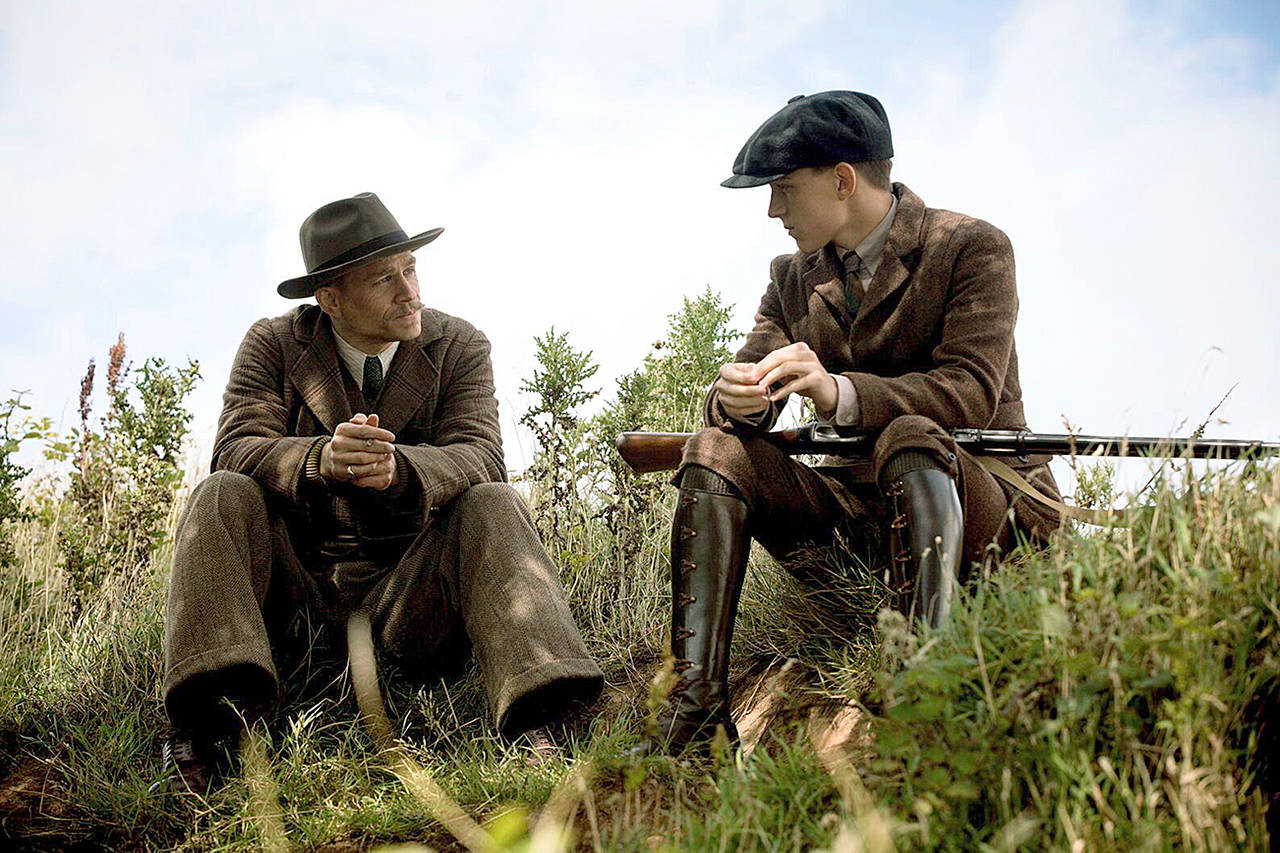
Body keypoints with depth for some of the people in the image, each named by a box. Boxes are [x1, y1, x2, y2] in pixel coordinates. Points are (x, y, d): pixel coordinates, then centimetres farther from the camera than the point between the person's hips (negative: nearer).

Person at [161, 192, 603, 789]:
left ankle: (540, 725, -44)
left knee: (493, 504, -26)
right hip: (296, 578, 1)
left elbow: (478, 459, -13)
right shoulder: (273, 344, 2)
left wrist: (397, 468, -37)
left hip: (408, 583, 0)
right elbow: (236, 449, -13)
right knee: (224, 496, -24)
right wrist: (322, 460, -36)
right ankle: (214, 716, -39)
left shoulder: (459, 347, 2)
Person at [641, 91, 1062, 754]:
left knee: (911, 438, -35)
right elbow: (748, 389, 1)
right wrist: (735, 399, -26)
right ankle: (696, 712, -25)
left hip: (981, 501, -5)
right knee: (716, 452, -16)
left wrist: (839, 393, -36)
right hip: (852, 505, 5)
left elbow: (972, 393, -19)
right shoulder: (793, 279, 12)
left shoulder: (971, 248, -5)